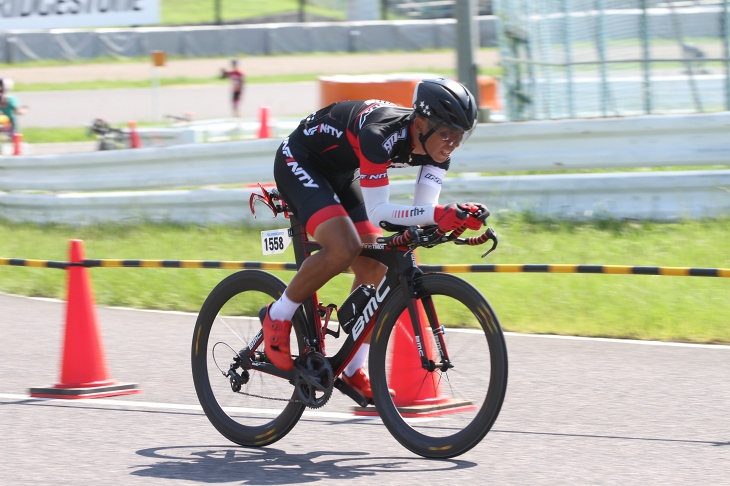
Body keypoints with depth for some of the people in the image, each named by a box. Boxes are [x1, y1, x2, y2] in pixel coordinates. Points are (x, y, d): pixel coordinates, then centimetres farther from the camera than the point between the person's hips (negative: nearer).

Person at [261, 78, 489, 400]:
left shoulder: (436, 145, -15)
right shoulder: (380, 134, -38)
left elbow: (424, 211, -15)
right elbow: (377, 211, -39)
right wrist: (437, 214, -50)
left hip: (341, 174, 8)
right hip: (299, 163, -8)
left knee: (374, 267, -1)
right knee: (344, 247, -29)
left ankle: (353, 370, 11)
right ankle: (277, 316, -8)